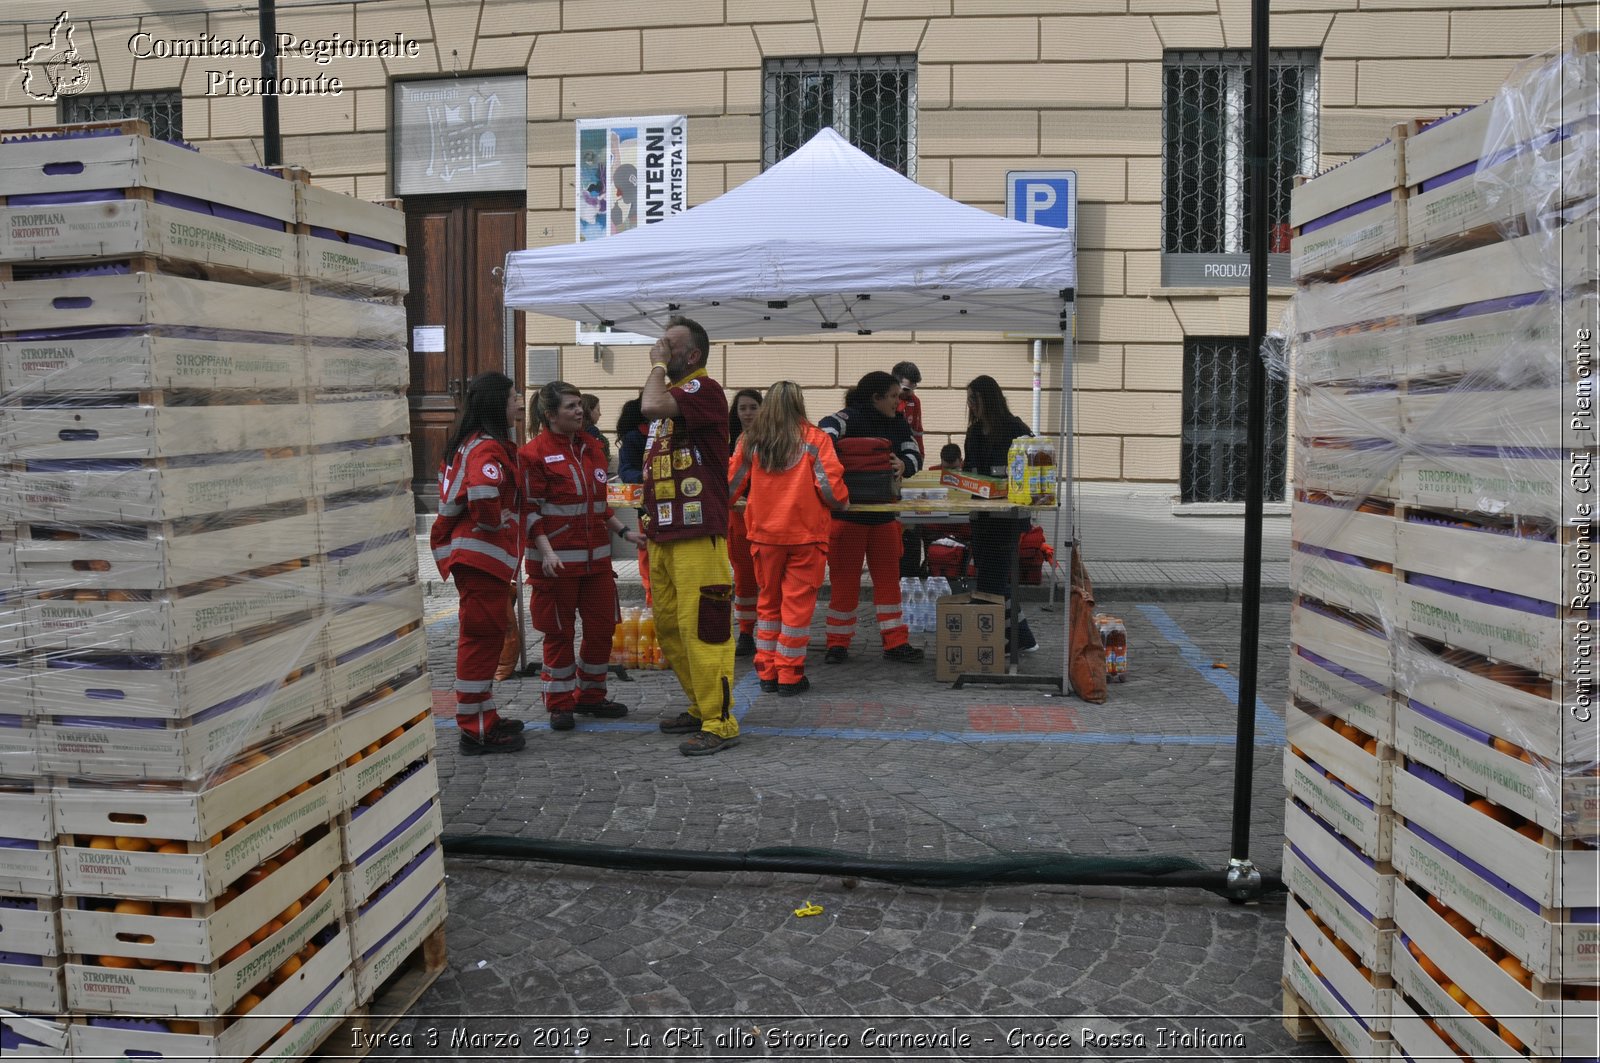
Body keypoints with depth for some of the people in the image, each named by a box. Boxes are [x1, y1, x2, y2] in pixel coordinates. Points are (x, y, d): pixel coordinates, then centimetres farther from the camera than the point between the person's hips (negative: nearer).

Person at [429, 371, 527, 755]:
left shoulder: (470, 443, 15)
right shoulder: (487, 447, -16)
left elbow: (458, 492, 24)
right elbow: (483, 495, -33)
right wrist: (496, 522, -15)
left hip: (472, 553, 10)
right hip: (482, 554, -10)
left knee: (483, 636, 17)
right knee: (482, 637, -4)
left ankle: (484, 719, 27)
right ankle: (477, 731, 2)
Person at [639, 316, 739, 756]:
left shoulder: (703, 389, -8)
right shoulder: (670, 394, 20)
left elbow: (651, 406, -28)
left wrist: (658, 364, -10)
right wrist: (648, 515, 20)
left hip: (698, 533, -10)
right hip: (664, 533, 10)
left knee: (700, 627, -9)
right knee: (669, 627, 13)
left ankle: (719, 723, -2)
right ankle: (701, 707, 24)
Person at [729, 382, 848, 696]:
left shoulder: (750, 440, 2)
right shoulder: (814, 439, -6)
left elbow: (731, 486, 6)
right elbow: (832, 487, -9)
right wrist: (842, 502, 12)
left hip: (764, 534, 3)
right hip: (805, 534, -3)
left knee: (768, 602, 16)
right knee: (798, 603, 5)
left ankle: (767, 672, 20)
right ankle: (789, 676, 8)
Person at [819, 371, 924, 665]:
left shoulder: (898, 425, 8)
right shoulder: (851, 417, -11)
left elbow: (914, 454, 0)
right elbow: (829, 426, -30)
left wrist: (903, 464, -21)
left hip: (883, 513, 6)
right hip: (847, 512, -6)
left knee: (888, 577, 8)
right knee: (845, 580, 2)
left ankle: (895, 642, 15)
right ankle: (838, 643, 14)